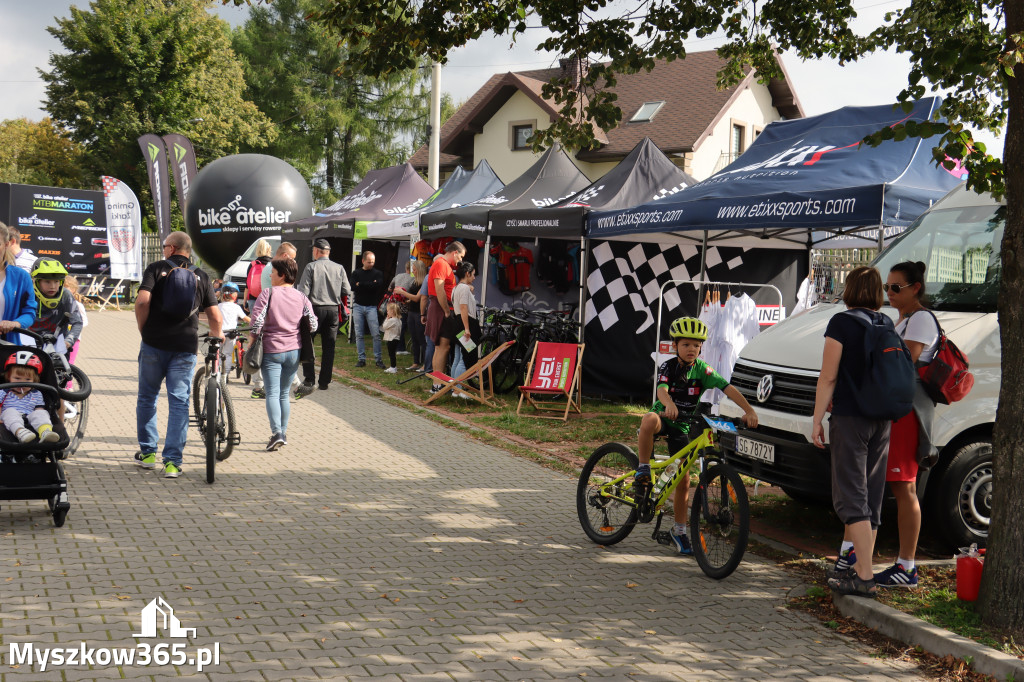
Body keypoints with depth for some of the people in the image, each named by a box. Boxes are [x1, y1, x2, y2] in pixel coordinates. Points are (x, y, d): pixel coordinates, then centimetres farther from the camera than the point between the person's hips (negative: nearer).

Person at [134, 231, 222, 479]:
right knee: (179, 402, 3)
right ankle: (173, 462, 0)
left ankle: (147, 452, 23)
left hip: (154, 343, -1)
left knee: (147, 397, 16)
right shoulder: (201, 276, 9)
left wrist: (143, 329, 2)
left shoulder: (156, 268, 3)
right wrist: (217, 334, 25)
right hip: (186, 346, 1)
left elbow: (142, 300, -12)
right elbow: (214, 315, 5)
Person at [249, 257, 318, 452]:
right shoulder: (301, 297, 3)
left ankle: (276, 433, -19)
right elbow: (313, 324, 0)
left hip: (271, 351, -4)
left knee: (272, 393, -4)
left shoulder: (268, 293, -8)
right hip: (294, 351, 4)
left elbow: (257, 320, -17)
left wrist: (252, 340, -4)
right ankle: (283, 433, 20)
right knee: (284, 393, 16)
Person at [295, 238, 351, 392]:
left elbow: (303, 291, -12)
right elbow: (346, 291, 5)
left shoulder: (311, 267, -7)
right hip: (333, 310, 4)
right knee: (328, 346, 9)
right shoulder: (339, 268, 3)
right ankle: (324, 382, 12)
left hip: (315, 308, -4)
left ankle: (309, 381, -6)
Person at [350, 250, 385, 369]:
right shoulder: (356, 273, 11)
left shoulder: (378, 273, 7)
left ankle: (378, 359, -4)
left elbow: (378, 286, -12)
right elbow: (353, 287, -5)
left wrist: (361, 284, -8)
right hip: (358, 307, 2)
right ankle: (361, 359, 8)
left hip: (372, 307, -2)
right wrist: (370, 285, -10)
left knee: (376, 334, -8)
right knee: (359, 334, 2)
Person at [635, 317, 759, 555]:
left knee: (683, 481, 3)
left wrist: (749, 410, -33)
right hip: (664, 416, -2)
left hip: (683, 427, 3)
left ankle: (679, 531, 19)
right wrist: (669, 405, -56)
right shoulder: (668, 366, -13)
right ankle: (643, 469, -25)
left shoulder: (702, 369, -9)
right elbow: (662, 390, -33)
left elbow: (727, 388, -19)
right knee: (650, 420, -41)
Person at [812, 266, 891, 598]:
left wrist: (817, 419, -7)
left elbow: (829, 377, -12)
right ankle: (858, 567, 22)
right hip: (881, 420, 7)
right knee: (871, 496, 13)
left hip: (849, 417, -7)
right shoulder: (887, 325, 9)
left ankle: (864, 578, -11)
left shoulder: (842, 322, -10)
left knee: (851, 496, -6)